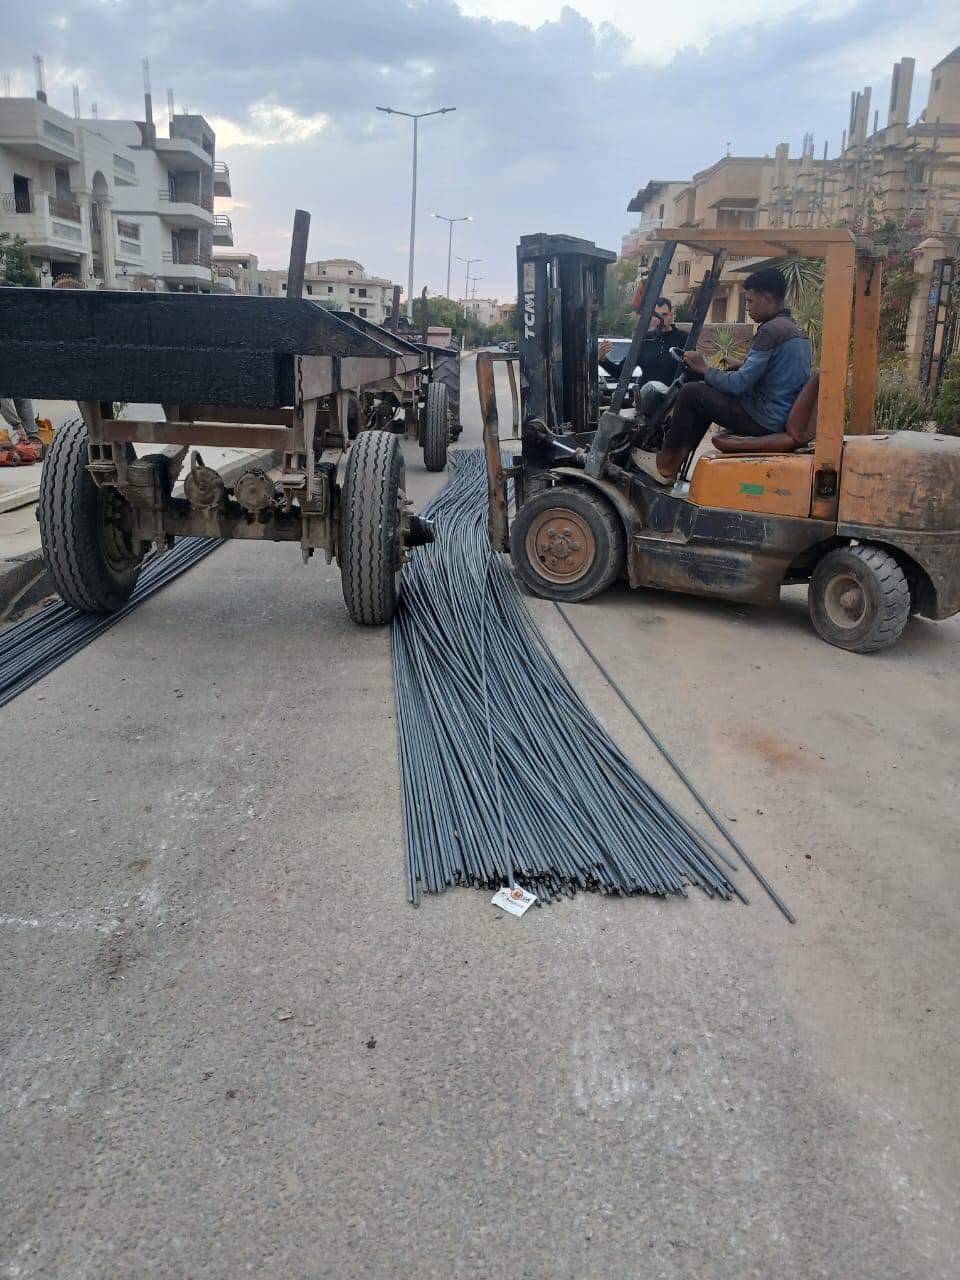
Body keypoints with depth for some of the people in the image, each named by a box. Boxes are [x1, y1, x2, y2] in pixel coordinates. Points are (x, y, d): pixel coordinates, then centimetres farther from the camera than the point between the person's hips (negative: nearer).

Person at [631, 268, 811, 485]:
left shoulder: (771, 330, -17)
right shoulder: (795, 329, 13)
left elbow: (739, 385, -20)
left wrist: (704, 369, -5)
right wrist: (745, 365, 13)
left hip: (763, 421, -10)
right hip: (786, 418, 10)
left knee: (692, 393, -3)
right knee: (708, 395, 20)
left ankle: (664, 466, 8)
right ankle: (675, 462, 17)